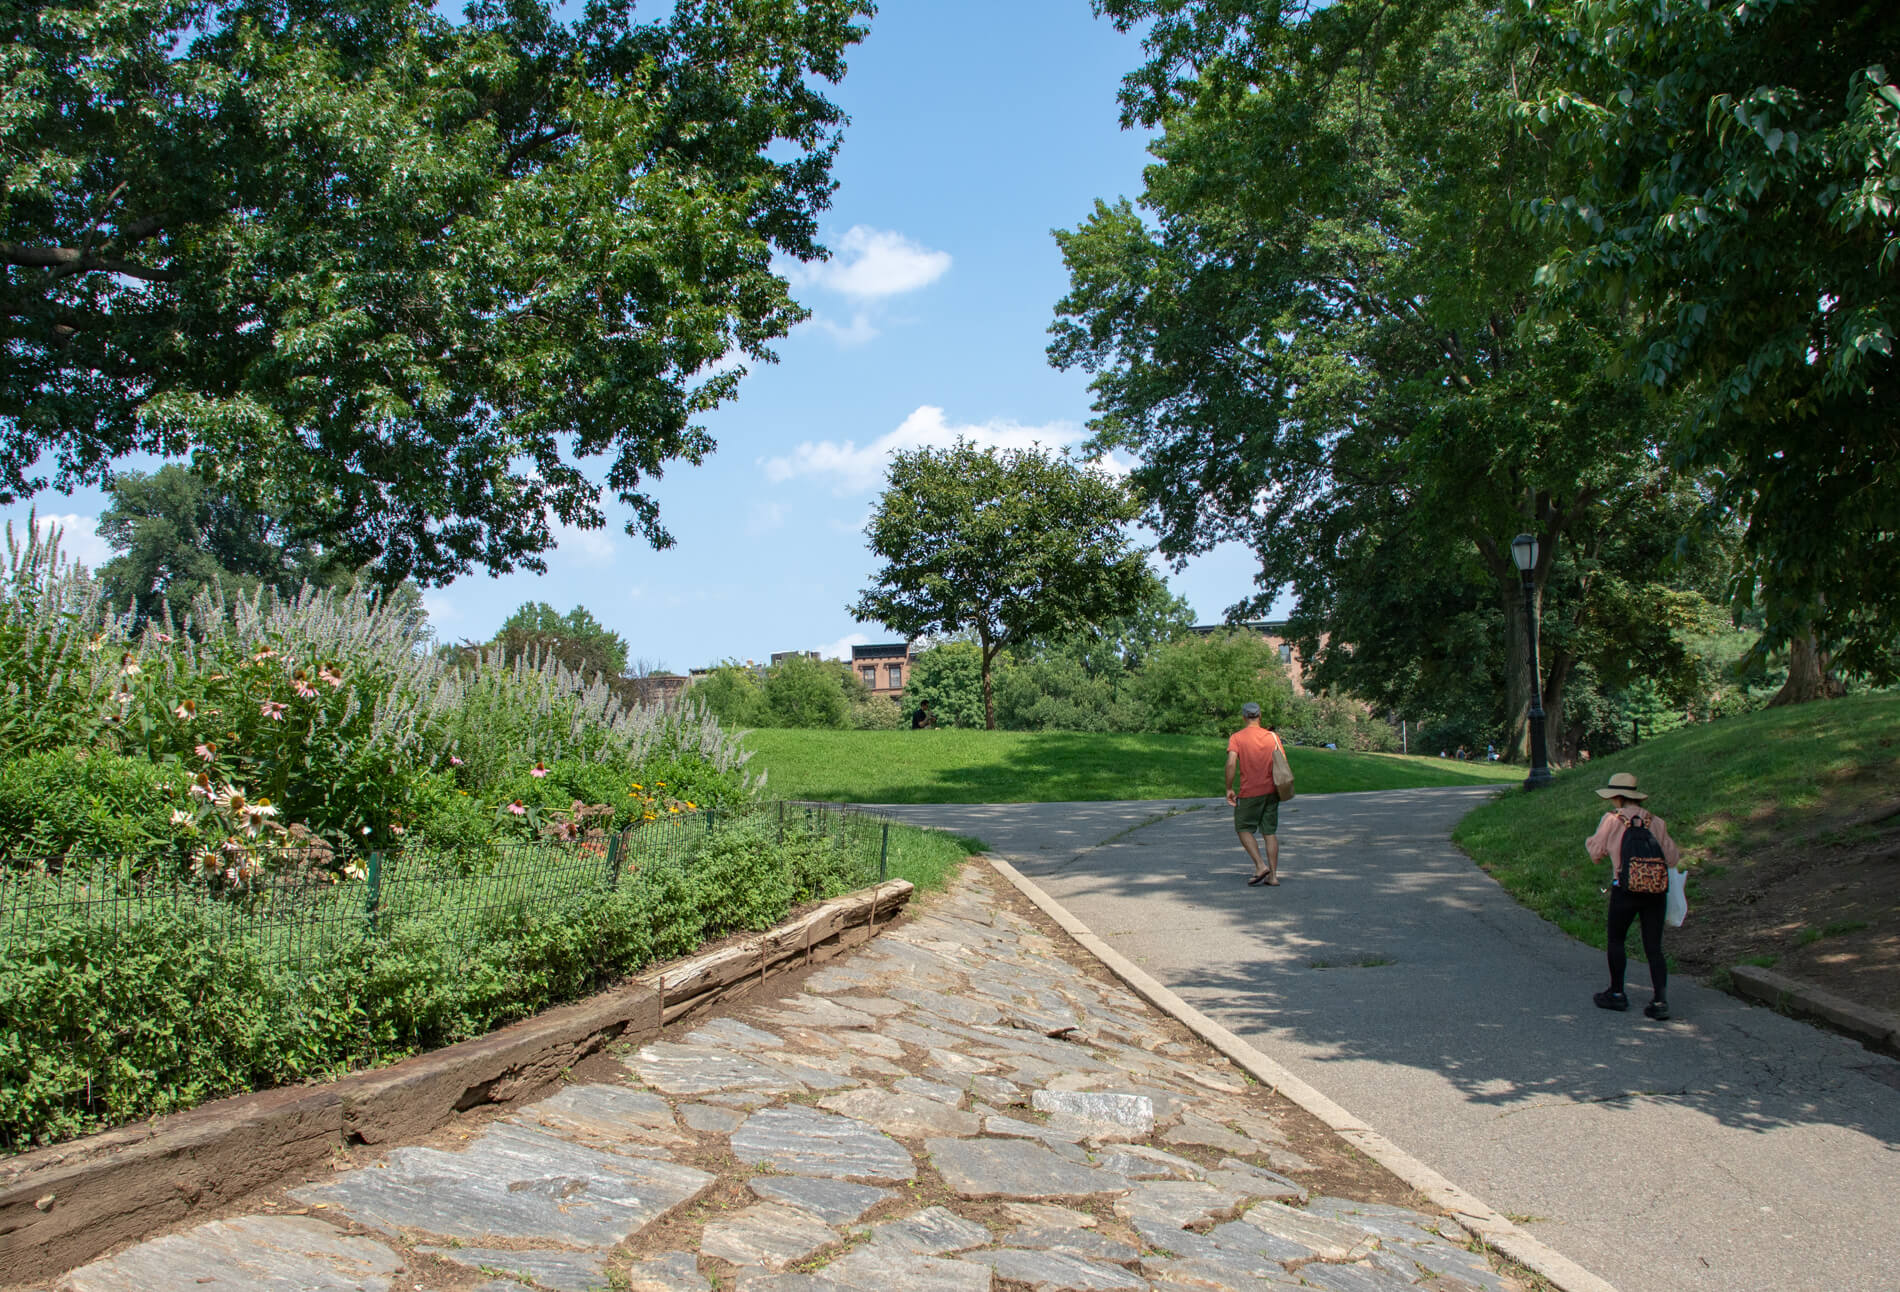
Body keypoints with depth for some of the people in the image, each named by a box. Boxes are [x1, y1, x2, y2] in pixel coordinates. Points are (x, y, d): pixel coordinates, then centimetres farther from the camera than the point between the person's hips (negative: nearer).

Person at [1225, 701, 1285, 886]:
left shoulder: (1236, 738, -6)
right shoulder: (1273, 737, 5)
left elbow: (1231, 763, -18)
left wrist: (1229, 788, -9)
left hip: (1249, 793, -4)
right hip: (1271, 791, 4)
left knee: (1244, 829, 11)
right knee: (1270, 833, 10)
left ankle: (1261, 866, -5)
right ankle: (1273, 876, 10)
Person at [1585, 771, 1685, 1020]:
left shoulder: (1612, 819, -4)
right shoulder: (1655, 821, 6)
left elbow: (1596, 852, 5)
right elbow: (1672, 858, 10)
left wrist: (1589, 841, 25)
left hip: (1625, 889, -3)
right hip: (1656, 889, 4)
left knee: (1616, 941, 13)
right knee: (1654, 947, 6)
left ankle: (1617, 994, 21)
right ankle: (1660, 1000, -3)